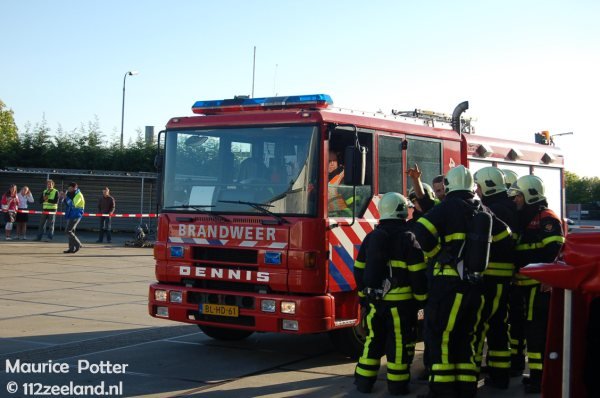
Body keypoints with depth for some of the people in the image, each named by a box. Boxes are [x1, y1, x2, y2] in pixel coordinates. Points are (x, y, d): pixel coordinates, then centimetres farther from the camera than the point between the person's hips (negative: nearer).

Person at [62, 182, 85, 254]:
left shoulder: (78, 195, -14)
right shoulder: (69, 194, 10)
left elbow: (73, 204, -25)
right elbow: (67, 204, 16)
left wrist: (66, 198, -25)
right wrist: (63, 198, 0)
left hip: (76, 215, -9)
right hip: (70, 215, 9)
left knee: (68, 231, -13)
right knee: (71, 231, 9)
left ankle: (78, 245, -3)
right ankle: (71, 248, 13)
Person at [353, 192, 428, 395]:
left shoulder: (371, 237, 8)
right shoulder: (407, 237, -8)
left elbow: (359, 269, 12)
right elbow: (418, 273, -10)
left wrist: (364, 293, 22)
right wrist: (421, 298, 0)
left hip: (374, 300, 5)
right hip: (400, 301, -5)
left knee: (373, 340, 15)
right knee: (399, 342, 2)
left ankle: (364, 380, 17)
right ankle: (397, 384, 6)